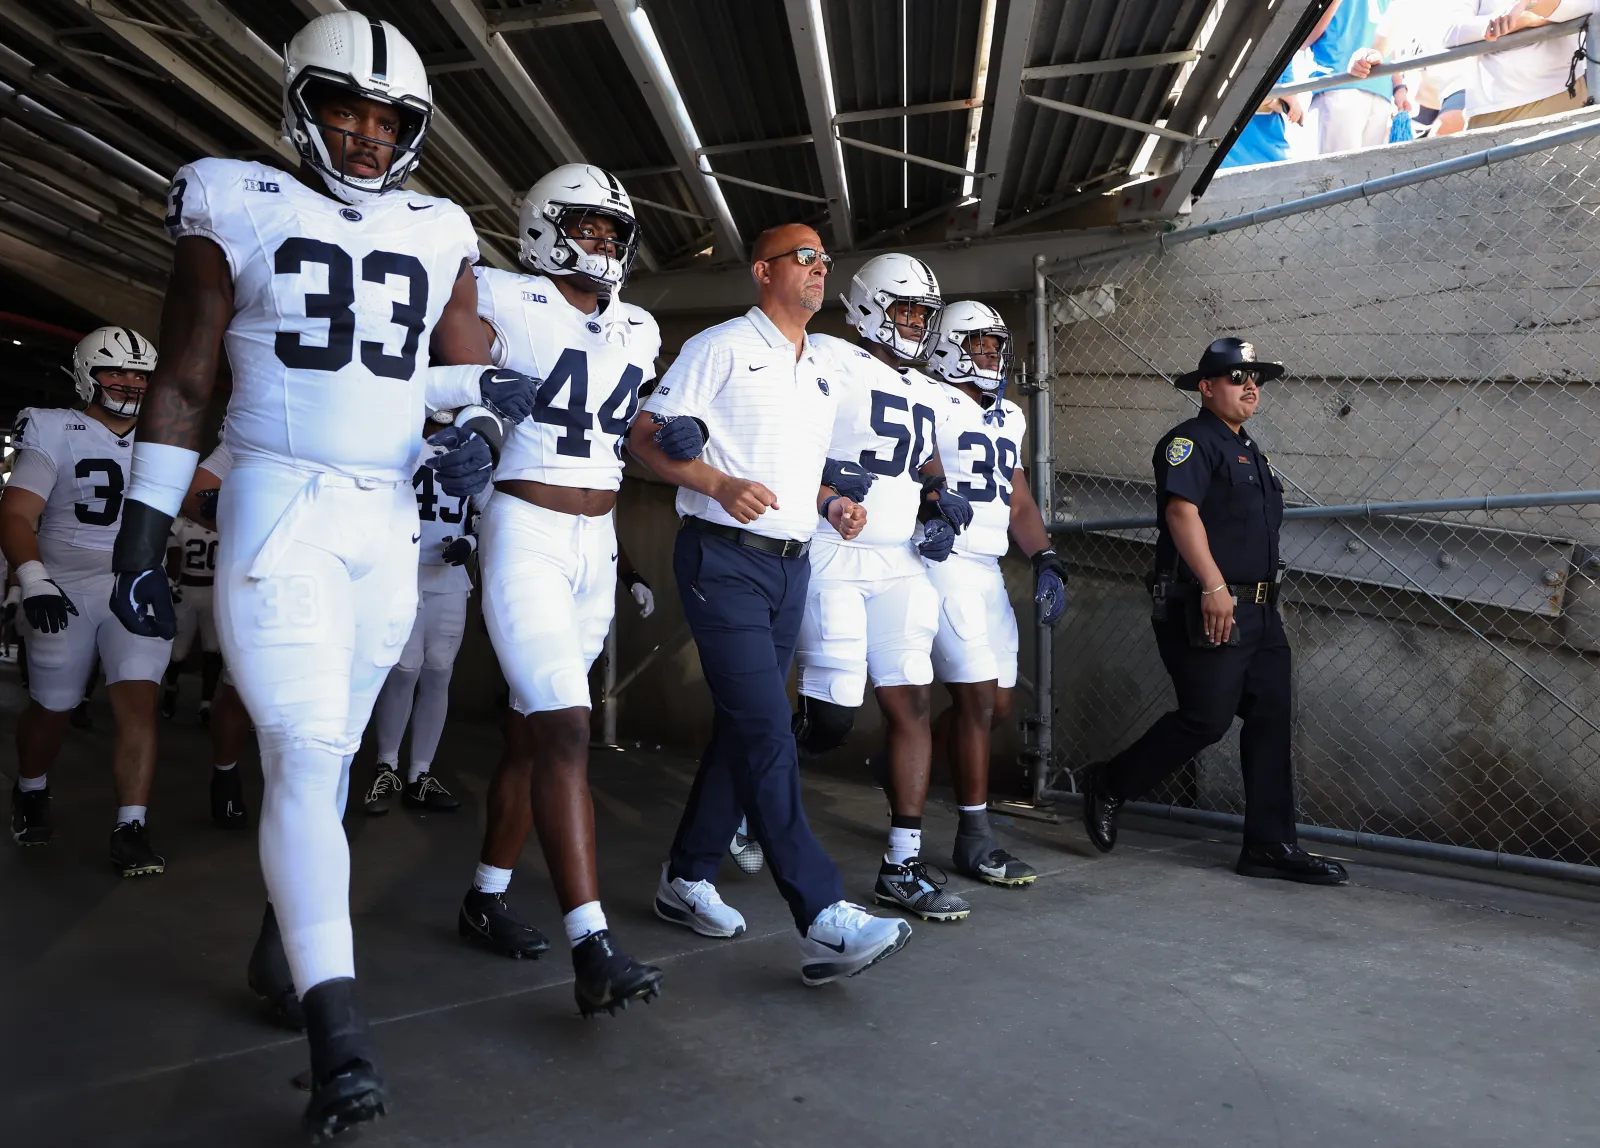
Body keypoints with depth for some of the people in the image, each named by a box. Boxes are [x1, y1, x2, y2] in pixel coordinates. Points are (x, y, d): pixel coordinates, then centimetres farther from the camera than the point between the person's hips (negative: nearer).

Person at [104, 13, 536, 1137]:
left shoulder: (438, 235, 11)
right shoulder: (237, 210, 2)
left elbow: (469, 369, 19)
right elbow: (182, 382, 3)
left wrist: (481, 428, -5)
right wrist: (143, 536, 0)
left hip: (390, 519, 5)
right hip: (276, 507, -4)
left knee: (328, 749, 12)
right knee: (305, 754, -14)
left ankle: (283, 944, 30)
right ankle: (337, 1023, -14)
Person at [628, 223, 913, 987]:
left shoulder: (824, 371, 19)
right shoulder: (722, 348, -2)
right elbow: (644, 437, -6)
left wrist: (832, 504, 7)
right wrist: (720, 485, -21)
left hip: (791, 566, 8)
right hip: (724, 558, -8)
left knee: (743, 729, 10)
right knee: (767, 732, -14)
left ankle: (687, 879, 23)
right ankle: (822, 920, -18)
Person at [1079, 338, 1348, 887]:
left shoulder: (1249, 449, 23)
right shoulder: (1190, 440, -7)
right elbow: (1181, 511, -21)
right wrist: (1214, 585, -29)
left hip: (1259, 611, 9)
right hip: (1206, 608, -9)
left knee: (1271, 718, 5)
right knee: (1206, 718, -11)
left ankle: (1270, 846, 10)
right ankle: (1108, 786, 9)